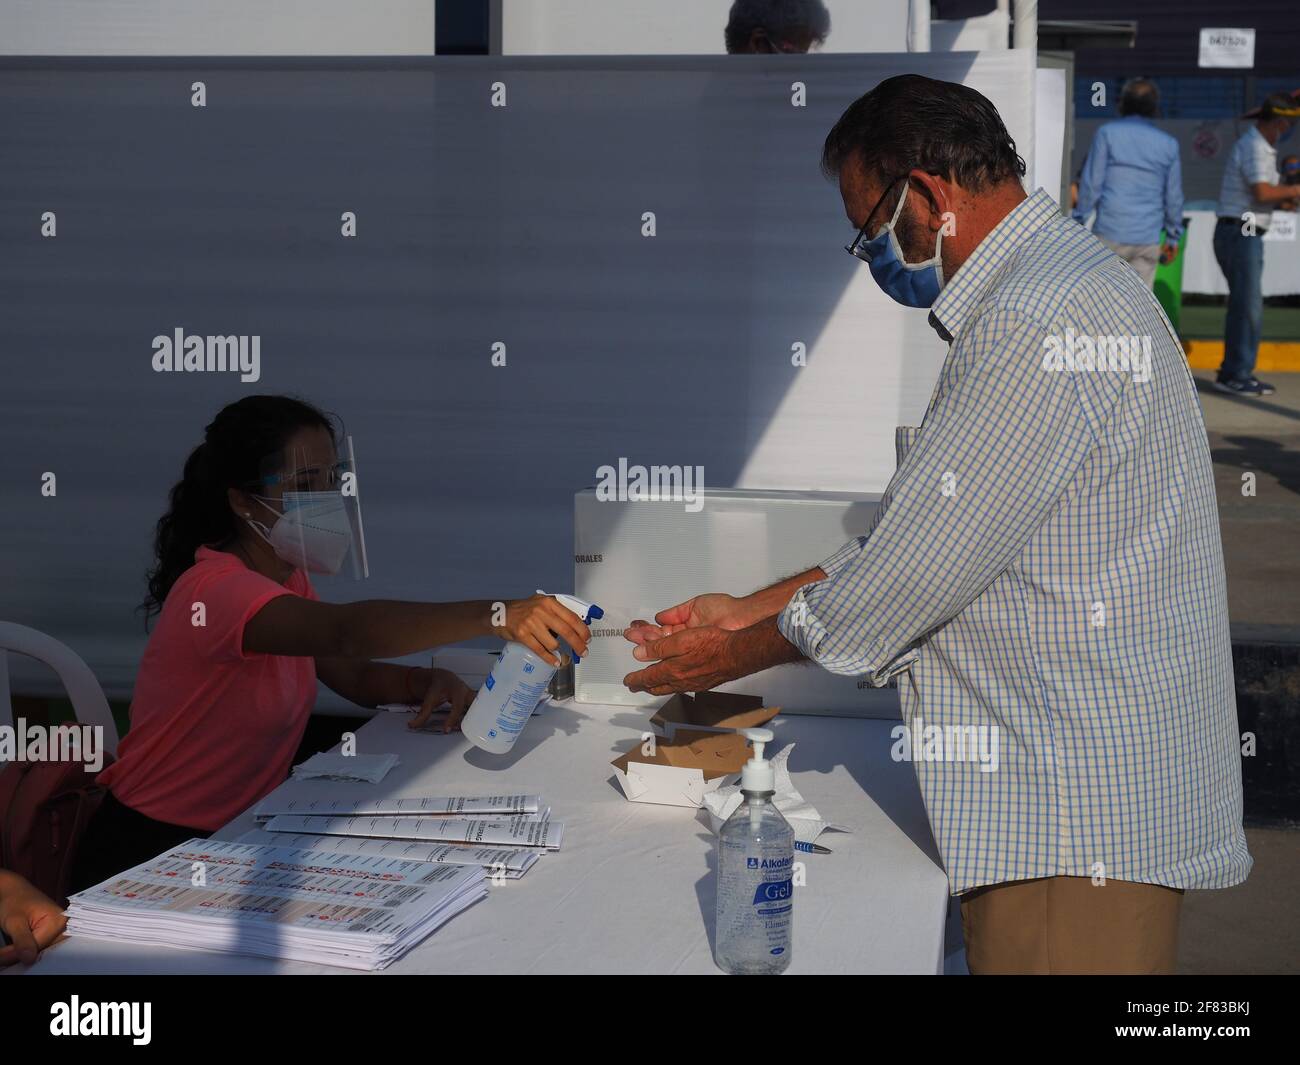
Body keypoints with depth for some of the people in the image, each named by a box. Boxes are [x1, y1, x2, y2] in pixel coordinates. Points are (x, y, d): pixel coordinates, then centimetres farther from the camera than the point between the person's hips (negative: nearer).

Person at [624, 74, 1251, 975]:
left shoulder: (1036, 323, -19)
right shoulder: (1063, 285, 16)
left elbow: (923, 563, -18)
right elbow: (918, 529, 18)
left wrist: (736, 657, -4)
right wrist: (752, 609, 16)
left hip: (1082, 811, -10)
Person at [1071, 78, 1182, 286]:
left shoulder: (1107, 133, 0)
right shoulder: (1168, 144, 9)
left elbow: (1091, 183, -4)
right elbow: (1173, 197, 12)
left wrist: (1078, 222, 3)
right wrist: (1173, 238, 21)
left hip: (1110, 233, -2)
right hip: (1148, 239, 2)